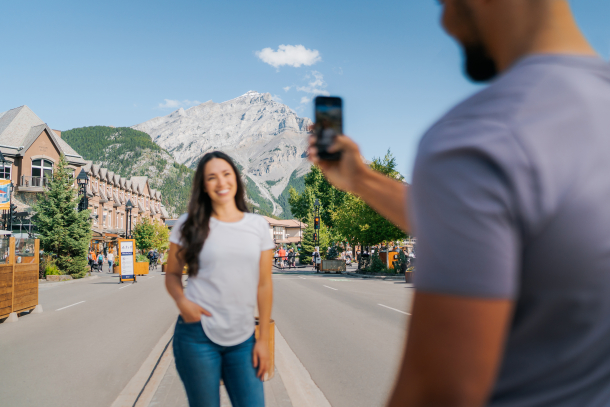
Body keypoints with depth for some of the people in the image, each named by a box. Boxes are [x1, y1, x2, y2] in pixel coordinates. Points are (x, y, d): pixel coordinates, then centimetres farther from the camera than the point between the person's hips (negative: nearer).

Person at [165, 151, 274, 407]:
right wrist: (182, 301, -14)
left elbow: (264, 285, 5)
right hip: (198, 335, -2)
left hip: (243, 340, 2)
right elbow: (172, 274, 8)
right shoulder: (189, 225, 1)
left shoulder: (258, 225, 5)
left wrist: (263, 339, 3)